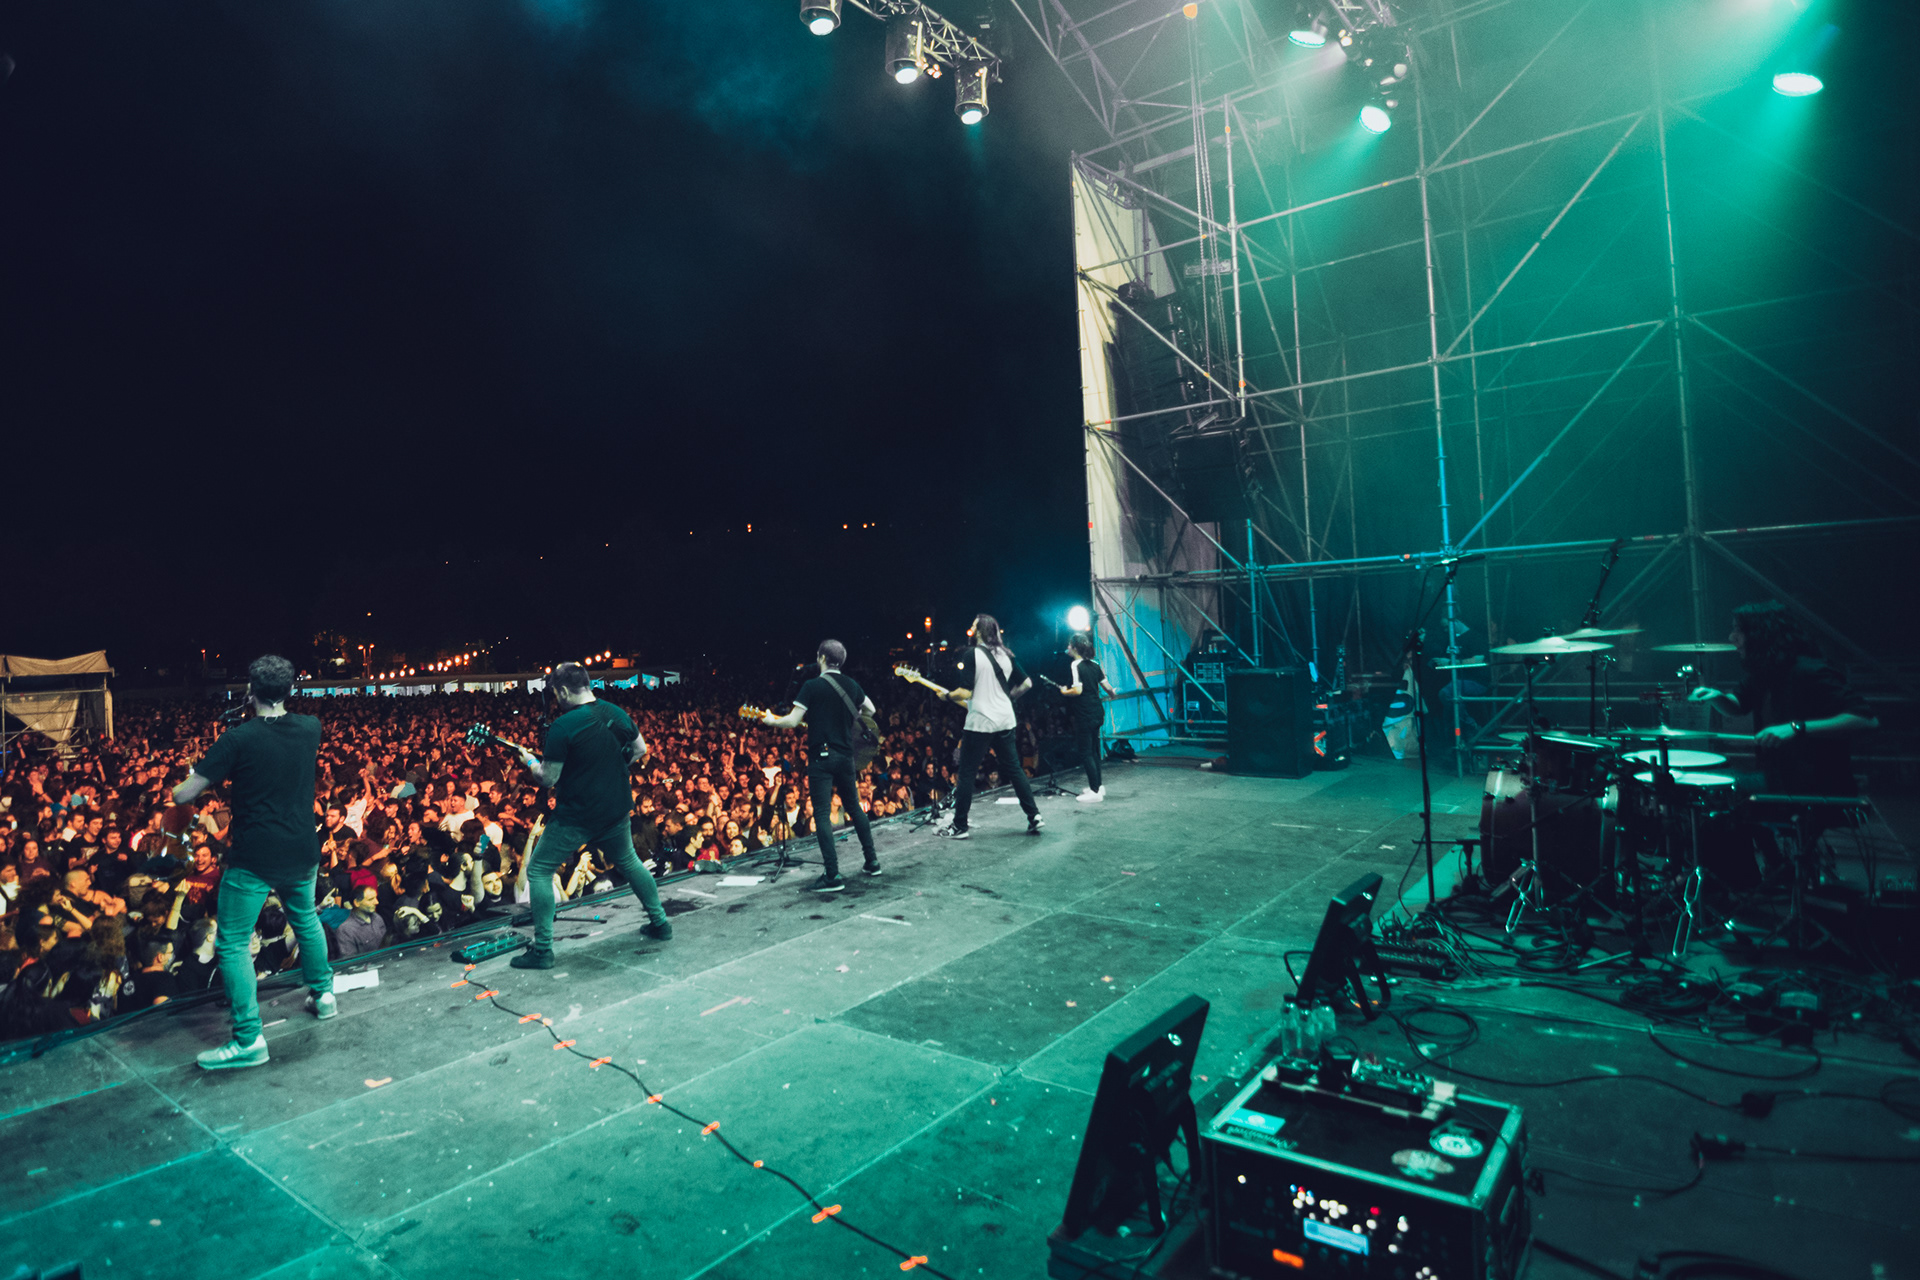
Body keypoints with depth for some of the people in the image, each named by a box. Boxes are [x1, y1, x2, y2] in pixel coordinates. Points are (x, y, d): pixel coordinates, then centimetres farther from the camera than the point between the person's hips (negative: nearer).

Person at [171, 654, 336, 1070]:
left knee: (233, 944, 5)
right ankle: (323, 994, 39)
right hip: (302, 853, 6)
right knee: (306, 918, 28)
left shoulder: (239, 739, -17)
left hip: (253, 859, -5)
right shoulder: (310, 729, -3)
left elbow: (182, 796, -13)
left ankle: (249, 1040, 3)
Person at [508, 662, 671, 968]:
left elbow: (547, 779, -15)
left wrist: (530, 761, 4)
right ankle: (660, 922, 33)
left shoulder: (562, 727, -19)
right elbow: (640, 751, 12)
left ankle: (542, 949, 6)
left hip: (576, 817, -6)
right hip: (617, 811, 6)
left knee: (538, 871, 8)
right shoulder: (617, 713, -1)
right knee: (628, 862, 27)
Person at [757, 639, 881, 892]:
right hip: (845, 755, 6)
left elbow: (792, 721, -14)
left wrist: (771, 721, 4)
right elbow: (870, 709, 22)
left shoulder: (812, 686, -10)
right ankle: (872, 862, 25)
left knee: (822, 814, -5)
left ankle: (833, 876, -10)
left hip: (821, 755, -6)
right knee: (854, 807, 20)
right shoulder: (851, 685, 8)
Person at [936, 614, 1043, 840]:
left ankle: (959, 826, 6)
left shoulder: (970, 654, -10)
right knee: (1014, 770, 13)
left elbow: (965, 693, -15)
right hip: (1005, 721, 6)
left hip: (979, 722, -6)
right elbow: (1026, 683, 11)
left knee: (966, 774, 2)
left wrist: (947, 696, 3)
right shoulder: (1006, 654, 9)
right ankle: (1034, 816, 11)